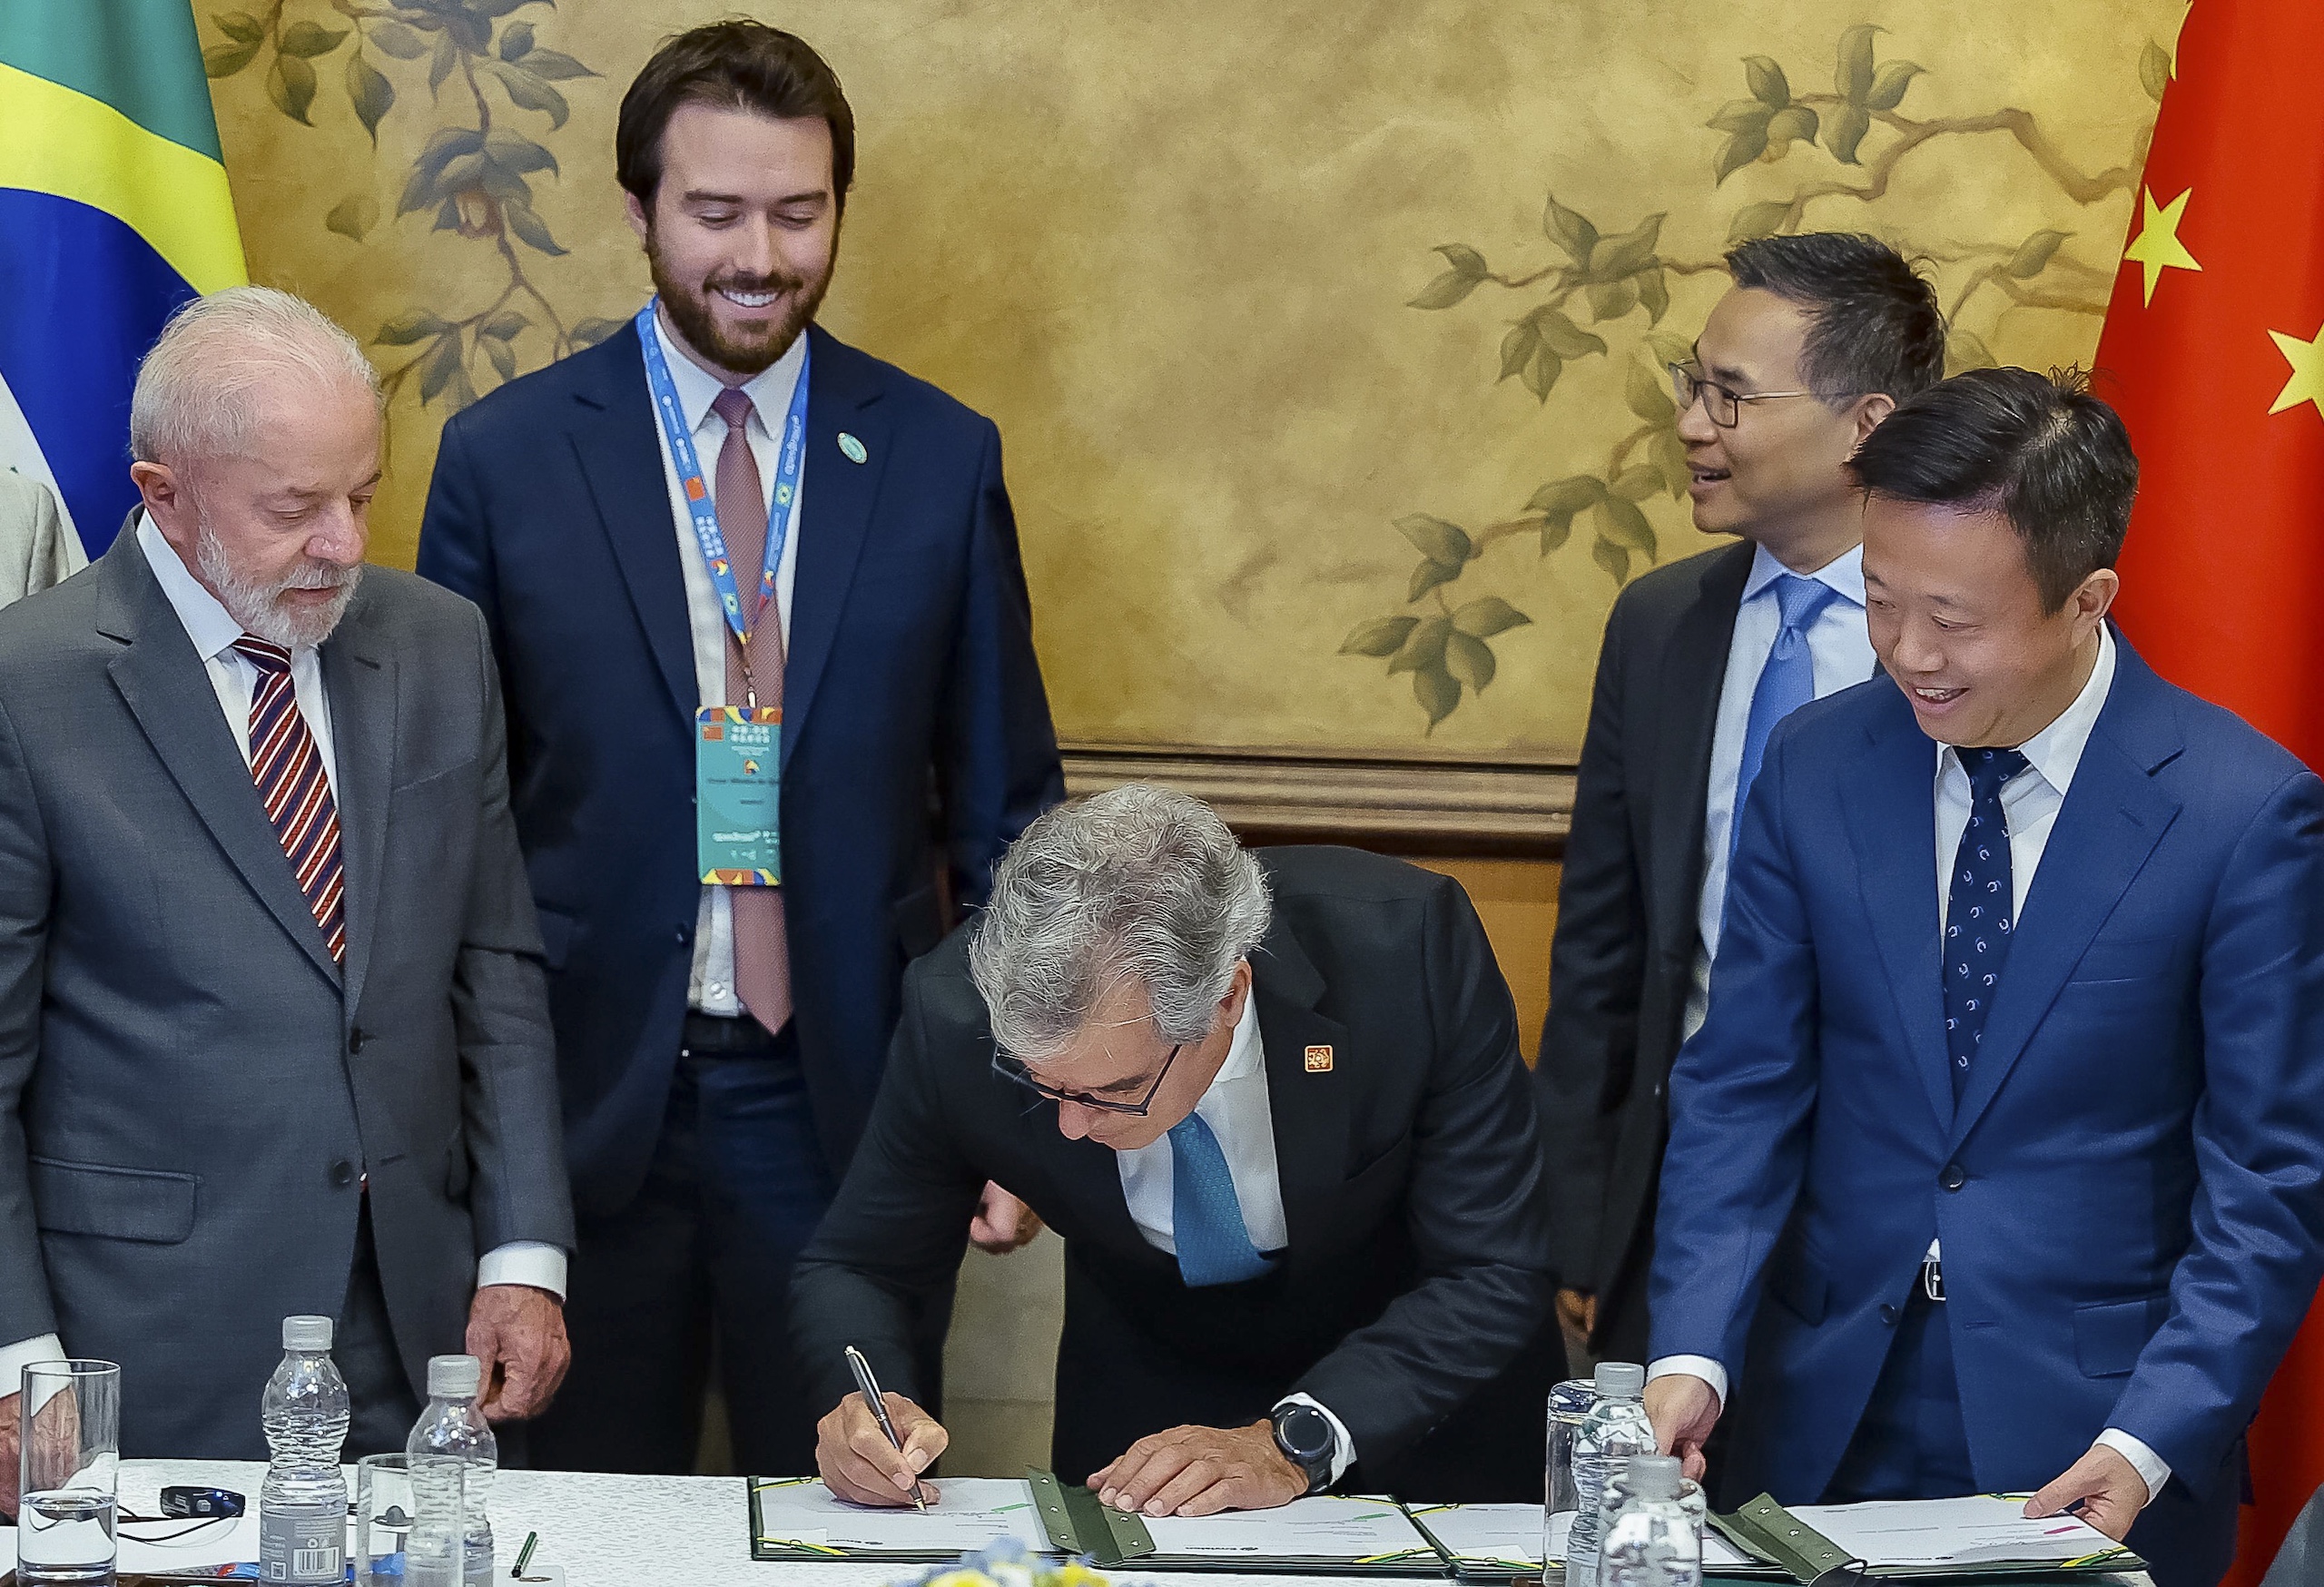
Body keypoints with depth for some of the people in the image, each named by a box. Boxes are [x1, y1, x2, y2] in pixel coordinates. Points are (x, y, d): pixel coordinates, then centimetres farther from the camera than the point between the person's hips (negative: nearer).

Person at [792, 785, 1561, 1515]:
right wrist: (869, 1404, -32)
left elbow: (1493, 1273, -24)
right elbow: (856, 1266, -11)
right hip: (1148, 1392, 0)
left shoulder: (1413, 948, -31)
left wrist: (1294, 1441, -35)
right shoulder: (956, 1011, -26)